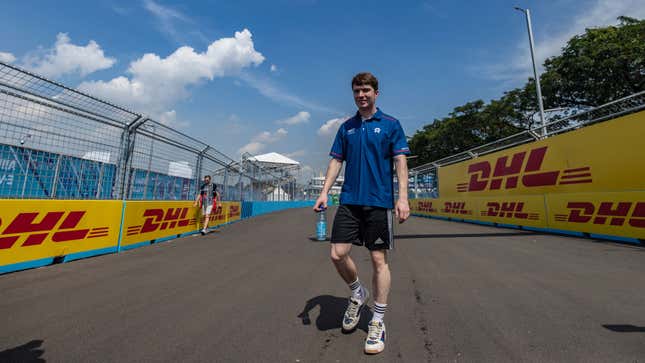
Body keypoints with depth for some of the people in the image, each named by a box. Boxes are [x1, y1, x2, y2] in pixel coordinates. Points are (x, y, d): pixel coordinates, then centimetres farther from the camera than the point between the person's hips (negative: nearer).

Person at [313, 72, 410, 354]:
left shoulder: (391, 124, 4)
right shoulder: (346, 127, 14)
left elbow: (400, 161, -2)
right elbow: (336, 161, 12)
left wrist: (403, 197, -13)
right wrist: (324, 191, 1)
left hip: (379, 201, -3)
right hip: (349, 200, 4)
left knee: (379, 259, 3)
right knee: (338, 254, -2)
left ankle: (377, 322, 20)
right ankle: (358, 294, 29)